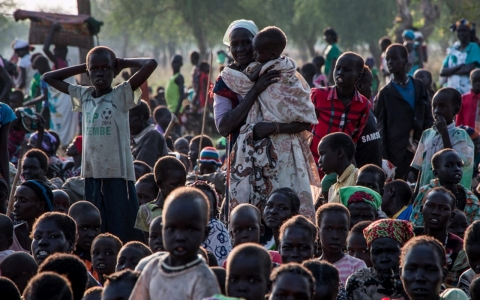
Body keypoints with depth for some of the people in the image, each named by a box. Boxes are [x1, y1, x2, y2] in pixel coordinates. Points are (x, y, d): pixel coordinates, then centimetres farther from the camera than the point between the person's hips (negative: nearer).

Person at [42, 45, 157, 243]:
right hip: (92, 176, 4)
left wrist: (123, 63, 2)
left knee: (125, 236, -5)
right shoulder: (83, 96, 10)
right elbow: (49, 77, 19)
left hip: (119, 176, -4)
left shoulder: (121, 95, -3)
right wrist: (83, 67, 13)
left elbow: (150, 64, -14)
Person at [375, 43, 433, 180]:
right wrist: (384, 158, -4)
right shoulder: (385, 93, 5)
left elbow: (428, 119, 12)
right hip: (396, 153, -2)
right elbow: (381, 127, 3)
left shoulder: (419, 87, 11)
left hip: (420, 152, 2)